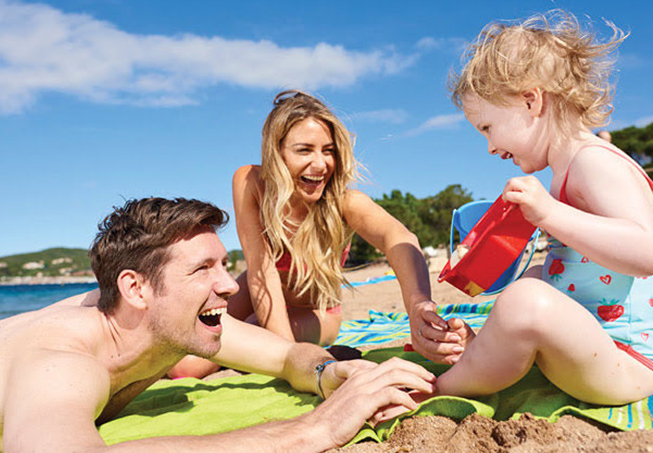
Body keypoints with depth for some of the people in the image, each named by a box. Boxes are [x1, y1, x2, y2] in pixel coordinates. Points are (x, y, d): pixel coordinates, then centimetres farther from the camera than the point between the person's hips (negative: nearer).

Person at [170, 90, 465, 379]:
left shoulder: (344, 202, -32)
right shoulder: (250, 183, -27)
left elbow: (397, 237, -53)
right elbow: (261, 270, -30)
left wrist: (418, 302, -76)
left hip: (314, 315, -1)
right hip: (260, 299, 1)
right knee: (185, 366, -15)